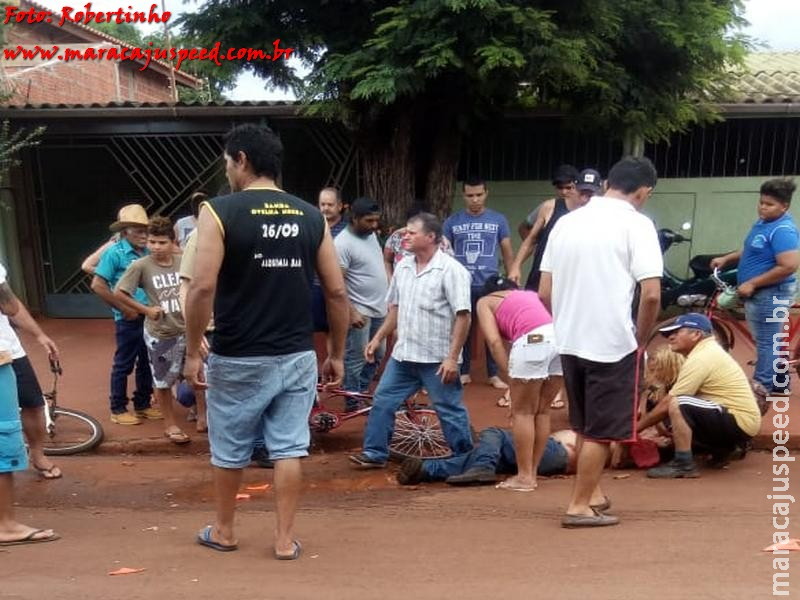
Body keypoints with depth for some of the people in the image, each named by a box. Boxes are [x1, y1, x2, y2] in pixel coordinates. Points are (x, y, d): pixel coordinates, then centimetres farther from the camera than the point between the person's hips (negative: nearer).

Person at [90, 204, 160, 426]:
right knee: (124, 364, 6)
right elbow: (98, 285, -12)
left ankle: (143, 404, 28)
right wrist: (124, 309, -11)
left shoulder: (148, 252, 5)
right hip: (129, 319, -5)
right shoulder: (114, 252, -8)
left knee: (147, 363, 14)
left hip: (150, 317, 5)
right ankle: (118, 409, 19)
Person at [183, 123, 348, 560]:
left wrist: (193, 351, -5)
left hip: (238, 359, -2)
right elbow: (336, 292, 2)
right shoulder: (311, 217, 3)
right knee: (289, 449, 11)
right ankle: (284, 539, 20)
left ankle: (223, 531, 35)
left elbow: (203, 288, -16)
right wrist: (337, 354, 10)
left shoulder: (220, 211, -8)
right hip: (298, 355, 3)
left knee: (229, 450, 16)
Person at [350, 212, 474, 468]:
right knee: (382, 401, 10)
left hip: (437, 358, -6)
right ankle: (374, 453, 24)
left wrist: (452, 357, -21)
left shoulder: (451, 270, -14)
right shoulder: (403, 266, 7)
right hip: (403, 355, 7)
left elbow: (463, 316, -17)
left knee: (450, 411, 6)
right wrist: (378, 338, 14)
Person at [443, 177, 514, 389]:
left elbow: (507, 252, 8)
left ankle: (493, 374, 16)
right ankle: (464, 372, 21)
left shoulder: (498, 220, 3)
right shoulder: (452, 221, 3)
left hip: (490, 285, 0)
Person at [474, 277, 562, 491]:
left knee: (523, 412, 10)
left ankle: (524, 477, 15)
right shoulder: (529, 294, 36)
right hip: (561, 337, 6)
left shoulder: (485, 301, 20)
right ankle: (532, 473, 27)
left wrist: (511, 380, 3)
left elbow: (495, 341, 4)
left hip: (533, 341, -6)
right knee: (542, 411, 17)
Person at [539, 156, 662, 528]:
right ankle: (579, 507, 15)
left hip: (570, 342, 6)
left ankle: (593, 493, 35)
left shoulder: (567, 221, 9)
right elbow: (651, 294, -16)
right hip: (613, 342, -6)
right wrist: (641, 339, -2)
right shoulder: (637, 224, -7)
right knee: (601, 431, 8)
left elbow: (544, 293, 7)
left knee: (585, 426, 21)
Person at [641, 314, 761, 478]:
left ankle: (683, 464, -17)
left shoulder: (701, 359, -18)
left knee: (677, 406, -26)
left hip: (739, 423, -11)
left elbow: (666, 406, -16)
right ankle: (723, 447, 17)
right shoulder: (709, 351, 13)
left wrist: (636, 428, -7)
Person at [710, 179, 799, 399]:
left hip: (771, 294, -10)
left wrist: (751, 284, -23)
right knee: (770, 340, 19)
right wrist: (726, 258, 10)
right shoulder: (762, 223, 10)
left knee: (766, 342, -1)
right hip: (759, 293, 10)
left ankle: (761, 389, 7)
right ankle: (779, 382, 32)